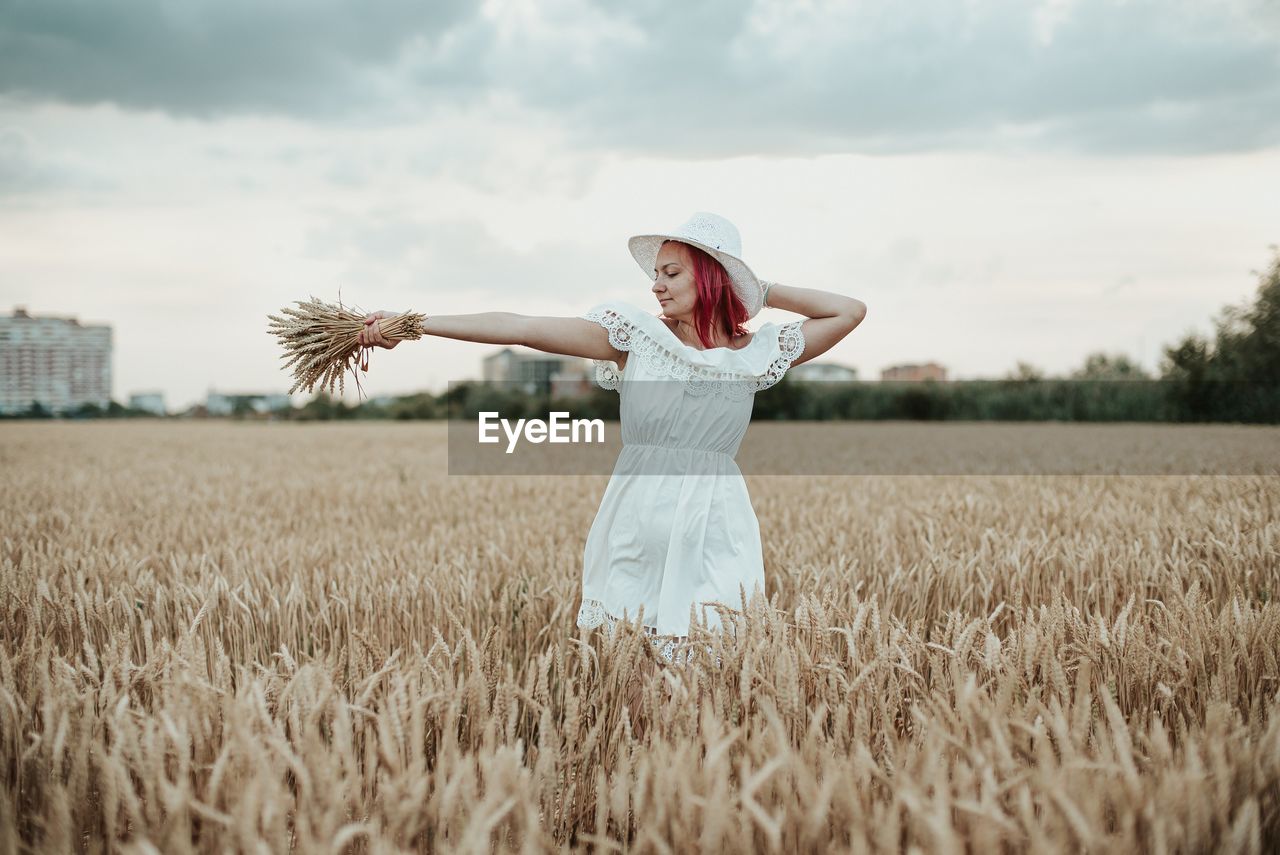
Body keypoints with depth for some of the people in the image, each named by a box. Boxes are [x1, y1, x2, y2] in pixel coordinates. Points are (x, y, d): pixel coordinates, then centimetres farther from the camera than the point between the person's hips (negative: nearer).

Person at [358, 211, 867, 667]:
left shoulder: (757, 352, 6)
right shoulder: (637, 334, 1)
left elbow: (850, 311, 7)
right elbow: (522, 329, -6)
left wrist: (761, 292, 6)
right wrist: (412, 324, -11)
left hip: (714, 532, 0)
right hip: (635, 527, 0)